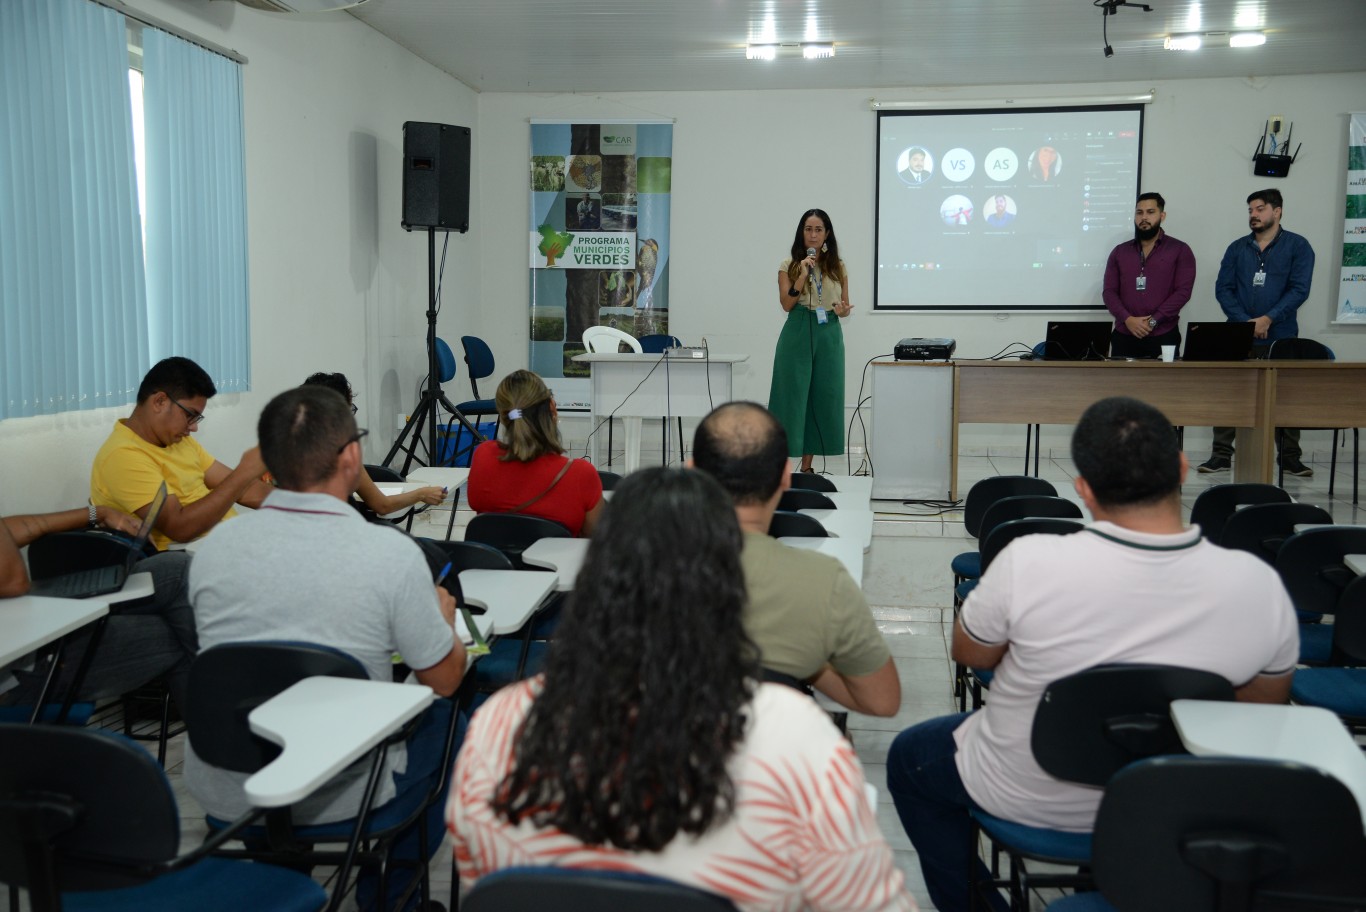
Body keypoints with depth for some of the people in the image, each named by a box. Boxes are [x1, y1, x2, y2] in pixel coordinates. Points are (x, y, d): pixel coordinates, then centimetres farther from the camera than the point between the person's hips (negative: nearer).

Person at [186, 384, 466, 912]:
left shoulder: (212, 549, -8)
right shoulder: (392, 553, -20)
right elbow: (443, 679, -8)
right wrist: (444, 616, 14)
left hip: (222, 794, 5)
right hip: (339, 796, -4)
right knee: (443, 716, 23)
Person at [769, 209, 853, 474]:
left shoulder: (838, 267, 10)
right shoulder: (788, 266, 2)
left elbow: (845, 304, 12)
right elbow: (786, 304, -7)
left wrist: (844, 311, -11)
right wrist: (802, 276, -17)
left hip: (829, 336, 3)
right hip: (798, 335, -3)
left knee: (822, 398, 4)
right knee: (793, 395, -4)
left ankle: (807, 466, 13)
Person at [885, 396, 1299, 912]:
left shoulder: (1029, 562, -31)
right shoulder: (1259, 586, -22)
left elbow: (969, 654, -11)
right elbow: (1264, 704, -3)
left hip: (1022, 795, -3)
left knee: (908, 757, 26)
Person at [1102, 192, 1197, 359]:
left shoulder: (1180, 250, 6)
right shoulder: (1119, 252, 13)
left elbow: (1183, 291, -4)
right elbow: (1109, 291, 6)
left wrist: (1153, 321, -13)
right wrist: (1127, 319, -11)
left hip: (1163, 337, -2)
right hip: (1124, 337, 2)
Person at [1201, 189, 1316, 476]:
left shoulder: (1297, 246, 3)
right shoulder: (1237, 248, 11)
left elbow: (1299, 289, -5)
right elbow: (1223, 289, 3)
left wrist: (1268, 319, -16)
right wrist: (1245, 321, -10)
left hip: (1280, 337, -2)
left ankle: (1290, 458, 13)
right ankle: (1221, 455, 7)